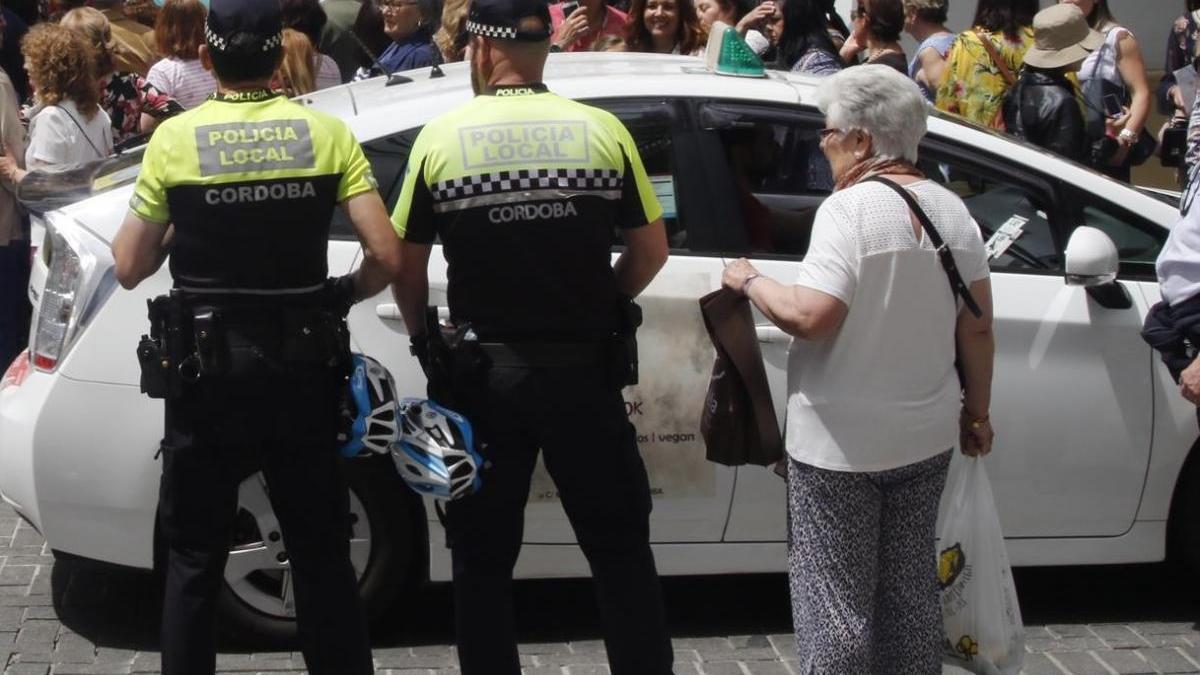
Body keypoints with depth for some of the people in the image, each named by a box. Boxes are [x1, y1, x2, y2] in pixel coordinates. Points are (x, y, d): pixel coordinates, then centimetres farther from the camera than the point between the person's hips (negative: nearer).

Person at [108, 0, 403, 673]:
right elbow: (386, 257, -10)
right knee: (322, 554, 12)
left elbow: (129, 267, -2)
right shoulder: (328, 132, -3)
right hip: (303, 366, 1)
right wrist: (340, 294, 9)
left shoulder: (174, 138, -5)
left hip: (206, 371, -1)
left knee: (194, 559, 11)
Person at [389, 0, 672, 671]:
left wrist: (428, 342, 15)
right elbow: (652, 249, 3)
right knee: (621, 549, 12)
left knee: (483, 559, 11)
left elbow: (405, 265, 0)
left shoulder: (442, 137, -4)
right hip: (584, 368, 1)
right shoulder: (603, 130, -2)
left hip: (482, 373, -1)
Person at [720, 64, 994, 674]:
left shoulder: (850, 208, -17)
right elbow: (977, 326, 6)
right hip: (925, 437, 7)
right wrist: (977, 412, 16)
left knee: (835, 599, 3)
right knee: (910, 586, 18)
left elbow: (809, 317, -24)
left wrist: (750, 283, -7)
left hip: (842, 443, -7)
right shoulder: (950, 209, 3)